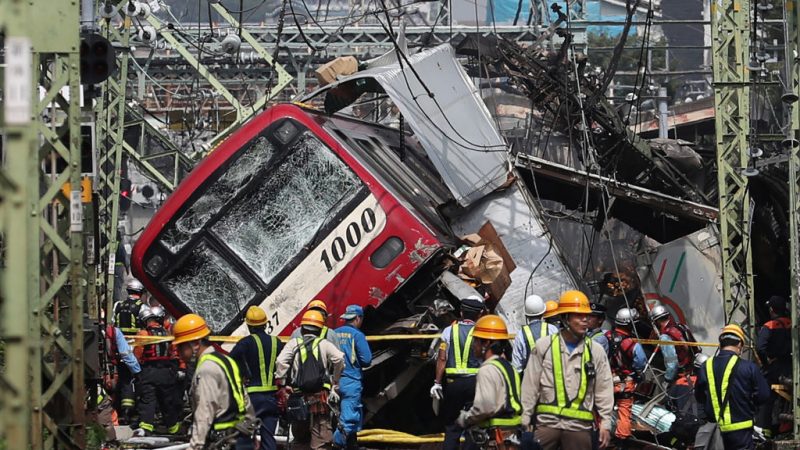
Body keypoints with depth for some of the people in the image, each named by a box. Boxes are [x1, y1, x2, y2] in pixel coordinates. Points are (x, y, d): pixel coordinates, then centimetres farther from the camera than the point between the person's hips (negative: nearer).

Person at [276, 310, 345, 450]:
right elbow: (339, 359, -9)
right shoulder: (324, 344, 7)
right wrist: (336, 383, 4)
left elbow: (281, 362, -8)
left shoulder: (293, 343, 7)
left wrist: (281, 384, 0)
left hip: (299, 396, 1)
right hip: (321, 396, -1)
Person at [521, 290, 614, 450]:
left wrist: (605, 423, 2)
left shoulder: (596, 351, 4)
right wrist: (525, 421, 2)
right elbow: (530, 387, 4)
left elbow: (604, 390, 7)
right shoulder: (544, 347, 1)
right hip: (546, 423, -1)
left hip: (579, 425, 1)